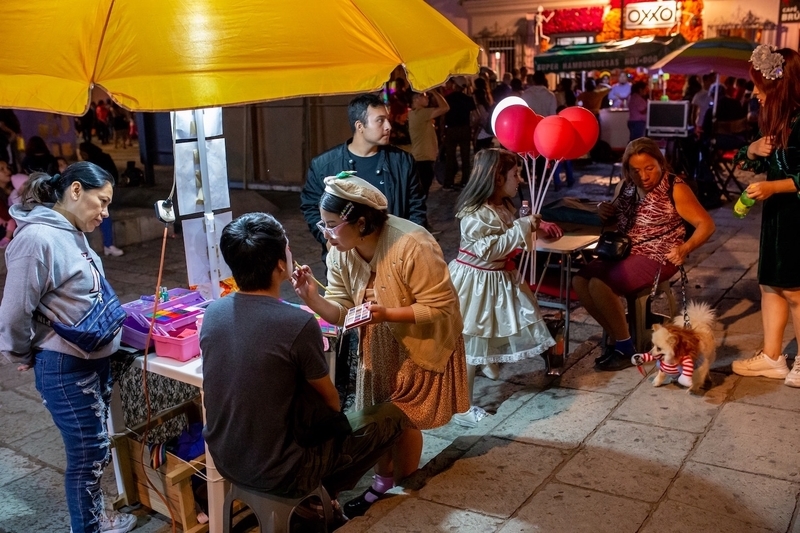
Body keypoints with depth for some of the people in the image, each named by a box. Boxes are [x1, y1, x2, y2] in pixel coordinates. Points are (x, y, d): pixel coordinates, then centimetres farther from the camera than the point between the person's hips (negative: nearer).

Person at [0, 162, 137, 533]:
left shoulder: (72, 232, 5)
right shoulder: (37, 238, -23)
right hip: (66, 368, -8)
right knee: (89, 454, 6)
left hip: (95, 360, 9)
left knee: (95, 450, 22)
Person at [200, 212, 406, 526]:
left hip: (224, 459, 7)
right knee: (391, 416, 8)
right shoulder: (298, 323, -25)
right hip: (277, 473, -7)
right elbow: (331, 402, -8)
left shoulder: (213, 312, -6)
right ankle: (322, 494, 22)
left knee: (306, 391, 28)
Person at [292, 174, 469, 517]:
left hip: (420, 346, -5)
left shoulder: (413, 246, -33)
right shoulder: (340, 252, -12)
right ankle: (383, 480, 35)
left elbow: (441, 307, -28)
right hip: (378, 347, 6)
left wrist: (387, 314, -39)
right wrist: (312, 298, -29)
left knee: (404, 420, 5)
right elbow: (342, 312, -9)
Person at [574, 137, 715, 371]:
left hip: (657, 258, -7)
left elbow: (706, 224, -12)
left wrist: (685, 248, -31)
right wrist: (603, 212, -2)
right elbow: (613, 220, 23)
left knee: (599, 285, -26)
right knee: (580, 281, -14)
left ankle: (625, 346, -8)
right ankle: (616, 337, 0)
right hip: (623, 252, 7)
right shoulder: (625, 186, 7)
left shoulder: (675, 189, -10)